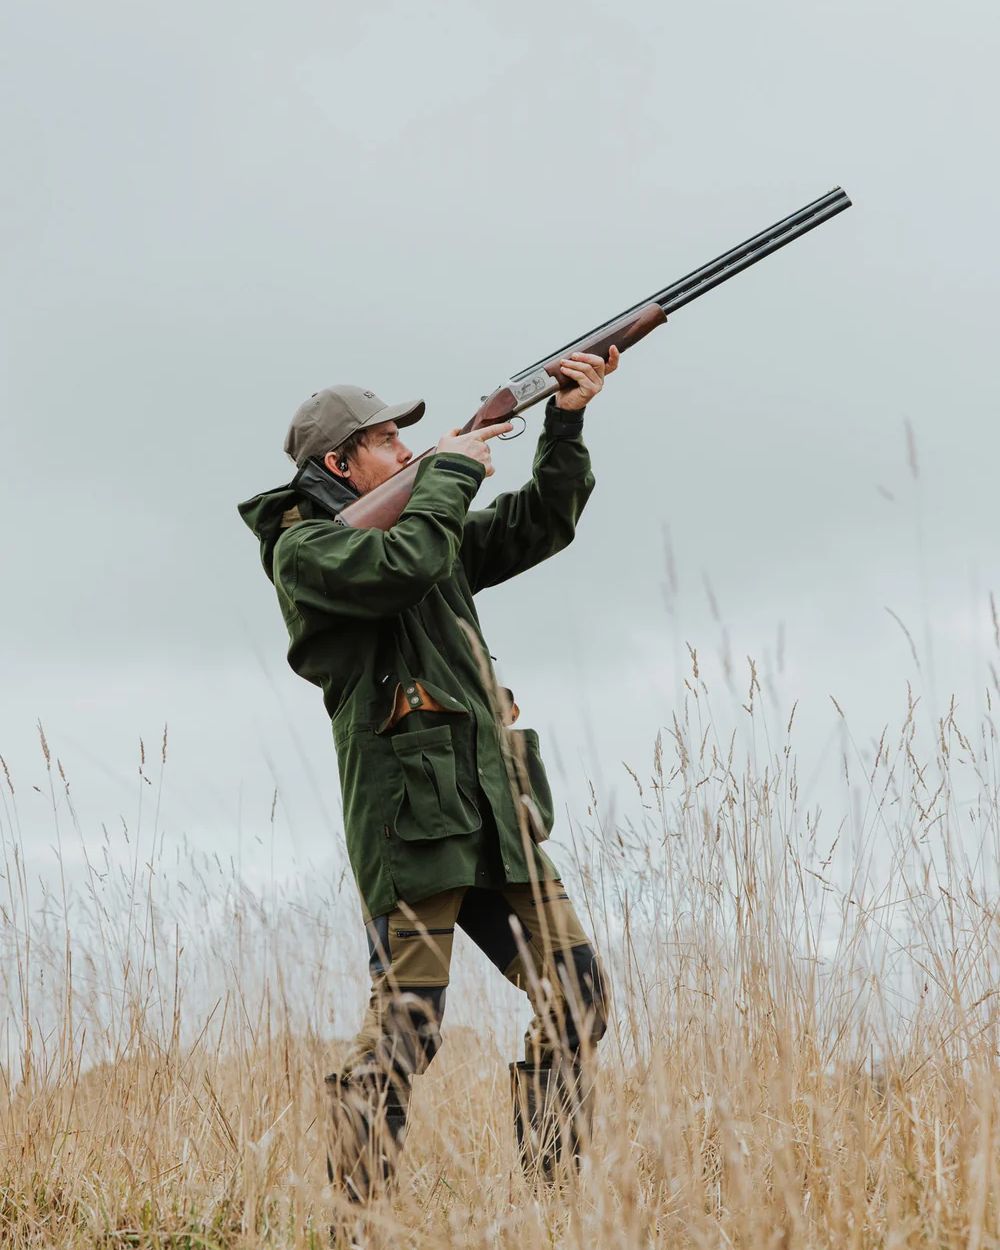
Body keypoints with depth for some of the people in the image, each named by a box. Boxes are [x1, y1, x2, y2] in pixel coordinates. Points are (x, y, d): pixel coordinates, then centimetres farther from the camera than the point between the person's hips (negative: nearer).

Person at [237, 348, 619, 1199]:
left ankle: (552, 1185, 8)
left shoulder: (425, 529, 22)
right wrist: (451, 471, -6)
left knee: (578, 997, 2)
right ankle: (352, 1208, -2)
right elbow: (402, 564, -21)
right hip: (409, 817, -8)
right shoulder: (305, 547, -2)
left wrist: (567, 426, 12)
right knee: (406, 1023, -11)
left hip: (494, 812, 8)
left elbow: (540, 525, 25)